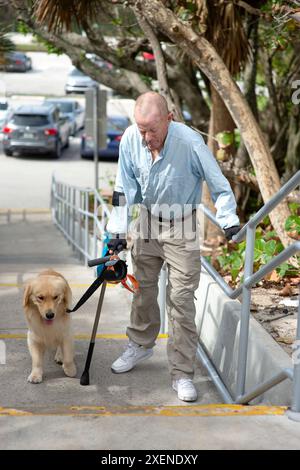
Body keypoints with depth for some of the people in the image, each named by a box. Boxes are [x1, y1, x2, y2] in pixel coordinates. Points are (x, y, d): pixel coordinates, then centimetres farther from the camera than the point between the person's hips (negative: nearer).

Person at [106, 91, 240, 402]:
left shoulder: (190, 142, -26)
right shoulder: (130, 139, -14)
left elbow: (219, 186, -14)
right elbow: (125, 188, -4)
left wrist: (229, 221, -22)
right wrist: (117, 230, -7)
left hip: (181, 228, -4)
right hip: (147, 222, 4)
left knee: (181, 298, -5)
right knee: (143, 288, 17)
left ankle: (182, 374, 4)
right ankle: (140, 344, 42)